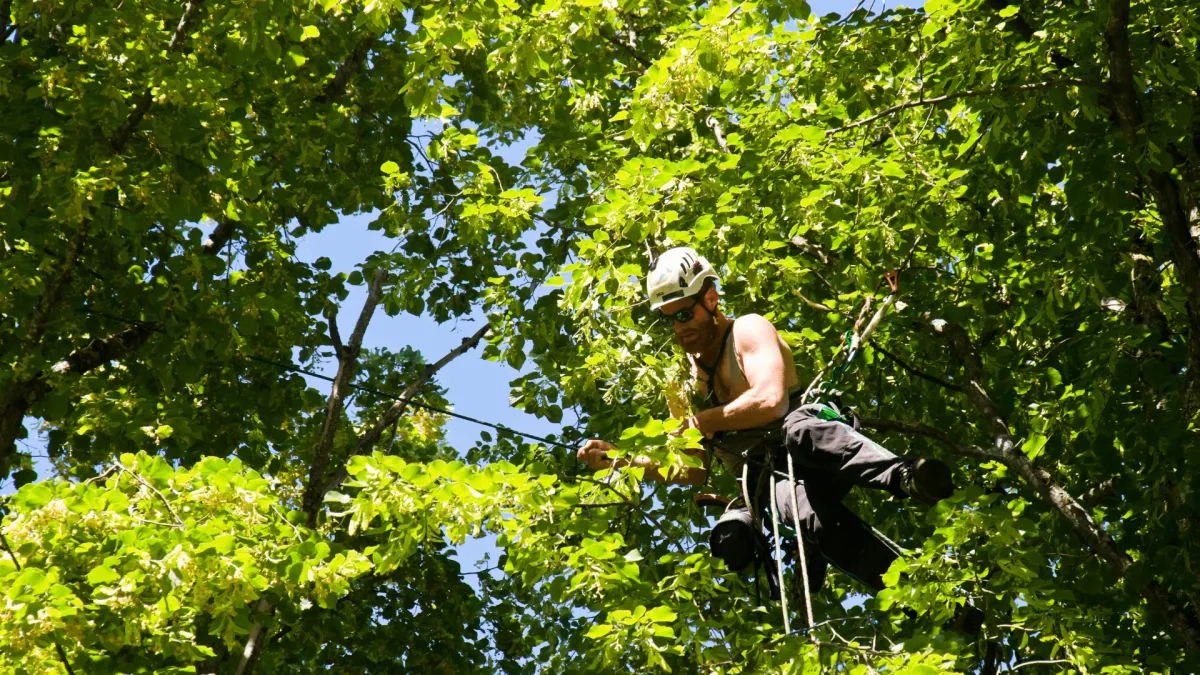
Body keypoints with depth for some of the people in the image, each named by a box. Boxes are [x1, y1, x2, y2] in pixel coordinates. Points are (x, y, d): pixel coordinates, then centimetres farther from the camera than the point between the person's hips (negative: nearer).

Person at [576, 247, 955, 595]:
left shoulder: (747, 330, 3)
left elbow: (771, 401, -16)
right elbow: (692, 471, 19)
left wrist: (702, 422, -7)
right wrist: (619, 460, 8)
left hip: (811, 453, -3)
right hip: (765, 483, 3)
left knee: (798, 430, -41)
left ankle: (905, 477, -54)